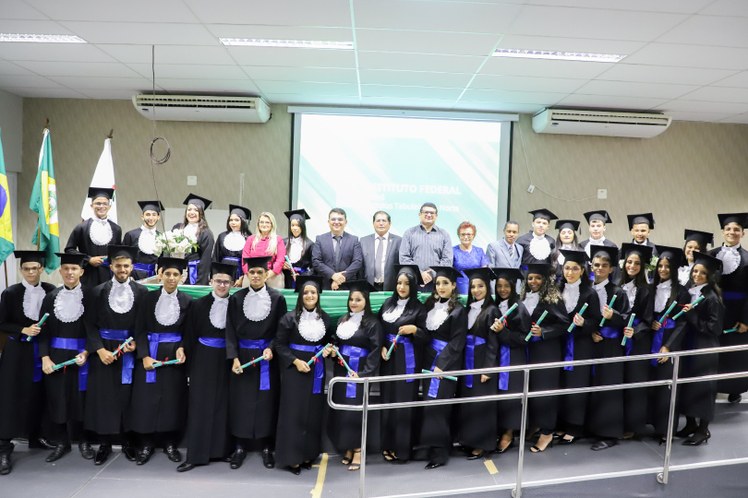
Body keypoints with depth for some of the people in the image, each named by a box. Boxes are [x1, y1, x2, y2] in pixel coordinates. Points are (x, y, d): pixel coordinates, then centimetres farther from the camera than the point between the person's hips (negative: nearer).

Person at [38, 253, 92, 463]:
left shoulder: (89, 296, -3)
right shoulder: (51, 297, 5)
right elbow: (43, 331, 3)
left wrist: (86, 353, -14)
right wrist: (45, 358, -7)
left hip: (81, 355, -2)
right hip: (56, 355, 3)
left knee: (80, 398, 5)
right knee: (56, 399, 7)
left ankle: (83, 441, 20)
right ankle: (61, 443, 22)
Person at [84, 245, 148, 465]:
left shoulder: (141, 292, -2)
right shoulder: (98, 291, -1)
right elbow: (90, 324, -2)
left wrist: (136, 343, -13)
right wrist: (100, 349, -13)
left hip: (130, 350, 0)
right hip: (103, 350, 0)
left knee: (127, 396, 6)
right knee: (102, 396, 5)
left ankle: (127, 441, 20)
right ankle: (104, 444, 19)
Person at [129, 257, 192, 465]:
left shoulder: (187, 301, 1)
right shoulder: (149, 298, -1)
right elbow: (140, 329, -3)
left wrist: (182, 348, -14)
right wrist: (144, 356, -13)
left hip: (174, 354, 0)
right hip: (149, 353, 0)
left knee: (172, 400, 5)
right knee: (147, 400, 2)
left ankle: (170, 443, 19)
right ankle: (146, 444, 16)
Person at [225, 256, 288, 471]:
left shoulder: (277, 298, -1)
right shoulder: (236, 298, 1)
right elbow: (230, 330, 0)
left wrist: (271, 348, -16)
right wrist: (234, 357, -10)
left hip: (267, 356, -1)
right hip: (242, 355, 1)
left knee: (267, 401, 4)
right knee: (240, 401, 5)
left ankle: (267, 447, 16)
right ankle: (239, 447, 18)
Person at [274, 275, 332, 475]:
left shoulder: (325, 318, 4)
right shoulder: (290, 318, -8)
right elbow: (280, 345, -7)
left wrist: (328, 350, -5)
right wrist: (296, 361, -16)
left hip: (316, 370, 4)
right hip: (295, 369, -4)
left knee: (313, 413, 9)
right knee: (294, 413, 0)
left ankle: (308, 454, 22)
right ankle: (291, 457, 10)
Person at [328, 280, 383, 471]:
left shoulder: (372, 323, -9)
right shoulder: (343, 320, 10)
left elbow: (375, 351, -12)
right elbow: (335, 342, 20)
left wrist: (364, 374, -18)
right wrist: (332, 350, -3)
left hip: (359, 373, -6)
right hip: (341, 371, 6)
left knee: (354, 411, -5)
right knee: (340, 410, 8)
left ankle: (357, 451, 7)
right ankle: (347, 449, 20)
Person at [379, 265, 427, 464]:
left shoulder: (418, 308, -5)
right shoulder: (388, 304, 8)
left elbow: (425, 336, -4)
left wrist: (414, 329, -23)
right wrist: (381, 347, -3)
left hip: (407, 361, -4)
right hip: (388, 358, 4)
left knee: (404, 402, -1)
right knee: (387, 400, 8)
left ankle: (402, 448, 9)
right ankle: (388, 444, 20)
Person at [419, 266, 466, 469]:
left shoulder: (458, 310, -9)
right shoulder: (430, 304, 9)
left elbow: (457, 342, -12)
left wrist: (442, 365, -17)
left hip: (446, 362, -6)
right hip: (429, 359, 6)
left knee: (436, 405, -8)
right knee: (430, 403, 8)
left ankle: (439, 451, 1)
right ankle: (434, 445, 21)